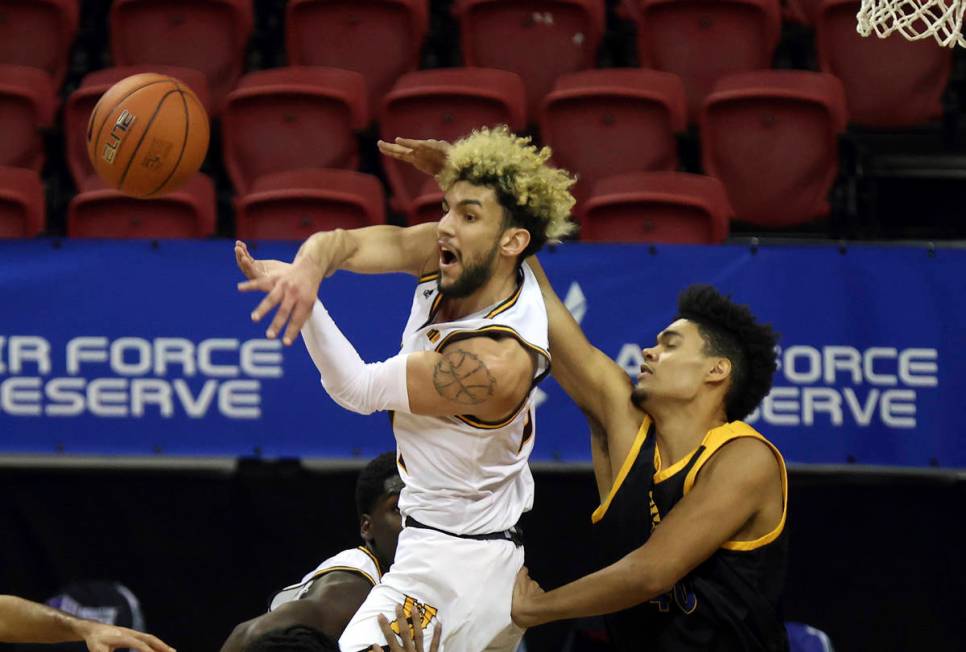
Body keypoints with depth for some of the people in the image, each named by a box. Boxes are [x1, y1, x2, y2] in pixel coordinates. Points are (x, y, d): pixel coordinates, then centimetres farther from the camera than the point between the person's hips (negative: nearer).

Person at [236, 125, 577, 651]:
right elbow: (343, 244, -14)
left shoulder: (497, 362, -30)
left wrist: (295, 287, -22)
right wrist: (310, 265, -38)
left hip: (456, 564, -10)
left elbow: (357, 390, -23)